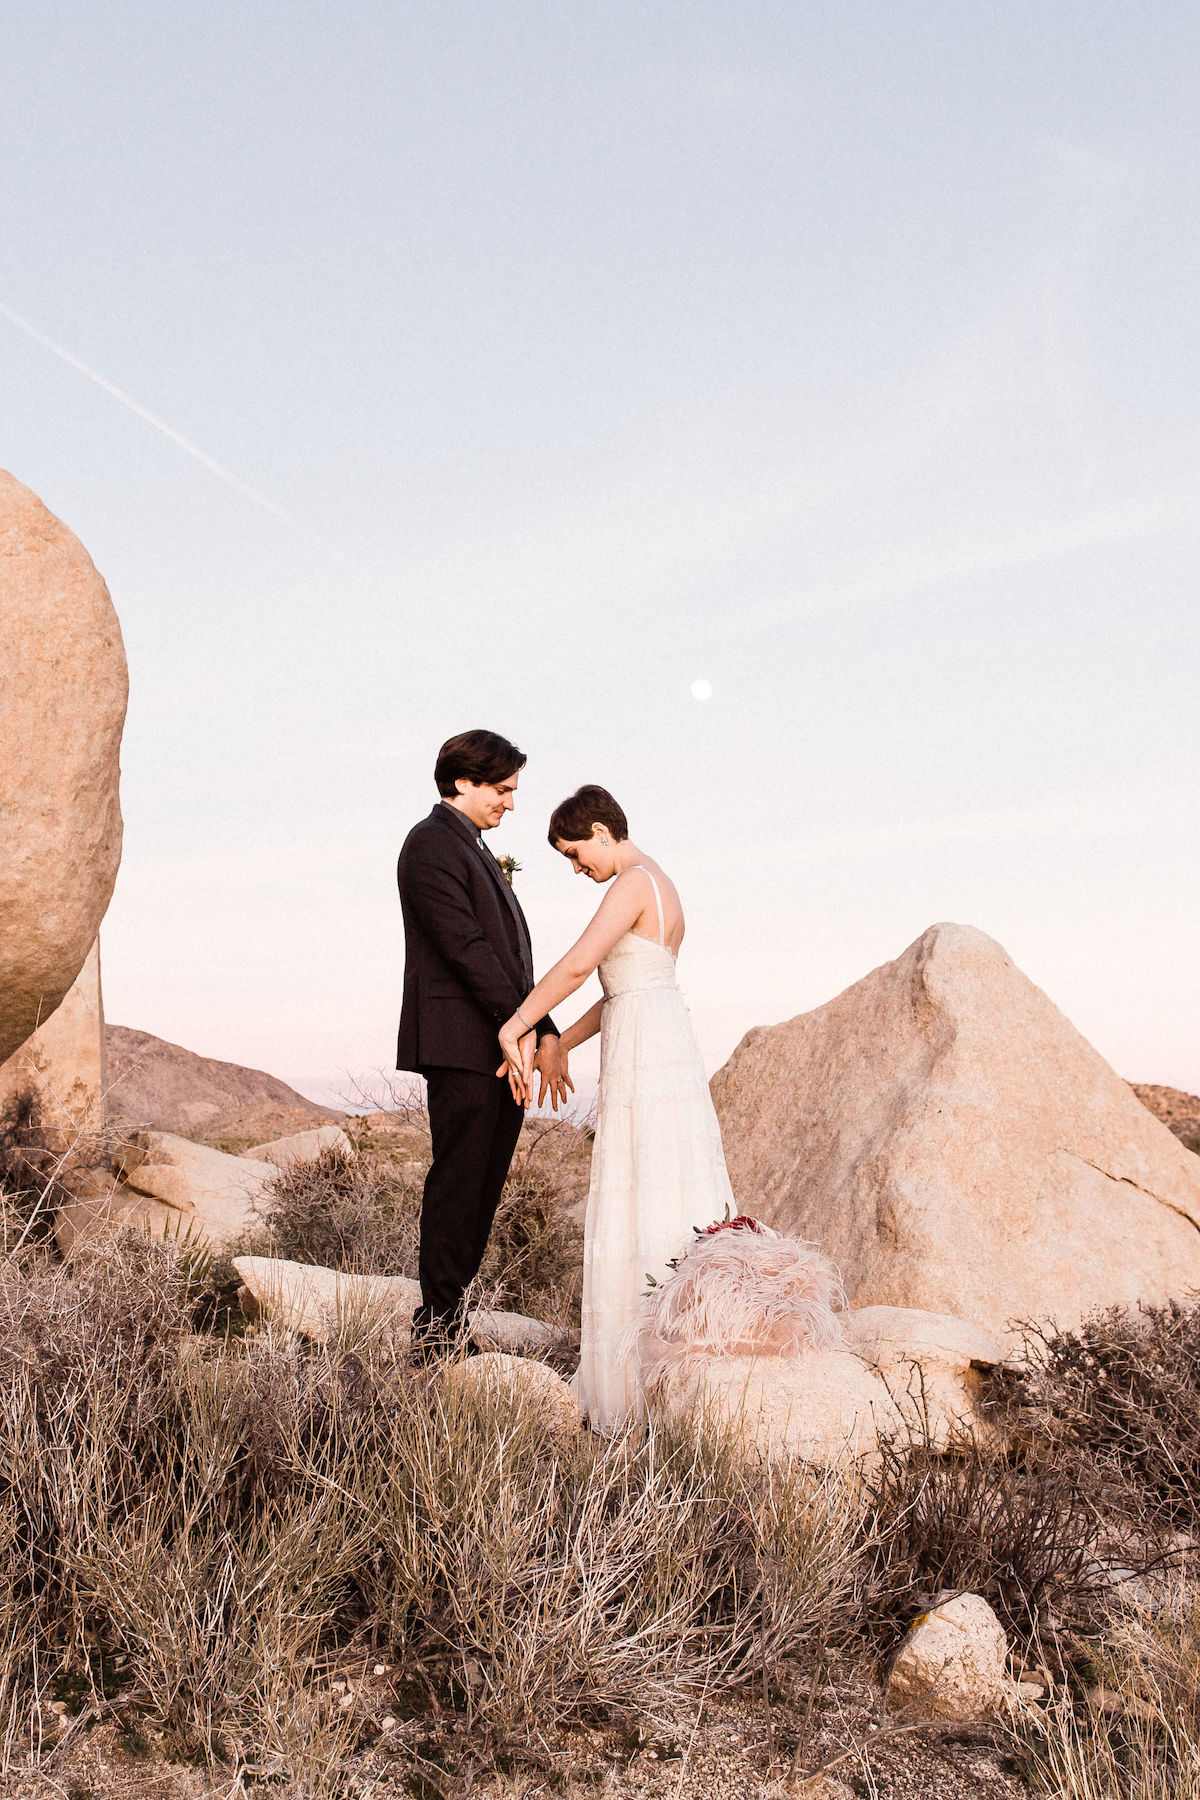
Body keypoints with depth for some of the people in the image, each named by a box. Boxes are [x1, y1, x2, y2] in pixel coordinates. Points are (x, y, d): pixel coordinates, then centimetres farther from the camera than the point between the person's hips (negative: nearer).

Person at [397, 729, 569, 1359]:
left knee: (483, 1185, 10)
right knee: (457, 1182, -6)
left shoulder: (475, 850, 23)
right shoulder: (431, 844, -7)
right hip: (462, 1043, -9)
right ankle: (437, 1330, 1)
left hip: (503, 1047, 9)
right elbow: (464, 946, -17)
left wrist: (544, 1031, 9)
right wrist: (526, 1026, -19)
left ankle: (451, 1316, 17)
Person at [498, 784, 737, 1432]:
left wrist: (517, 1024, -15)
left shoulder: (633, 882, -12)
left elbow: (579, 964, -24)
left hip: (641, 1058, -10)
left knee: (640, 1210, -5)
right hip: (668, 1046, 10)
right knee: (673, 1200, 12)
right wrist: (561, 1044, 17)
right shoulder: (660, 885, 18)